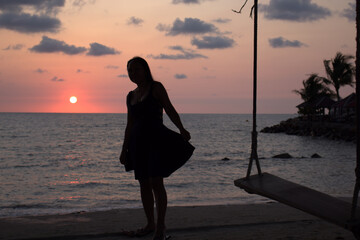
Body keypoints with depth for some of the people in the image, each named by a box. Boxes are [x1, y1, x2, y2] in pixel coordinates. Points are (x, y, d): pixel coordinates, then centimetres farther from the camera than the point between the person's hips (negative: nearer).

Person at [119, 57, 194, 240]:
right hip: (138, 142, 6)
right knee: (144, 184, 8)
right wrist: (124, 150, 17)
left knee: (156, 182, -11)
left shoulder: (156, 87, -1)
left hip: (157, 139, -6)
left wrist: (181, 129, -25)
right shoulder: (131, 96, 15)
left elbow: (169, 110, -9)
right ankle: (150, 224, 17)